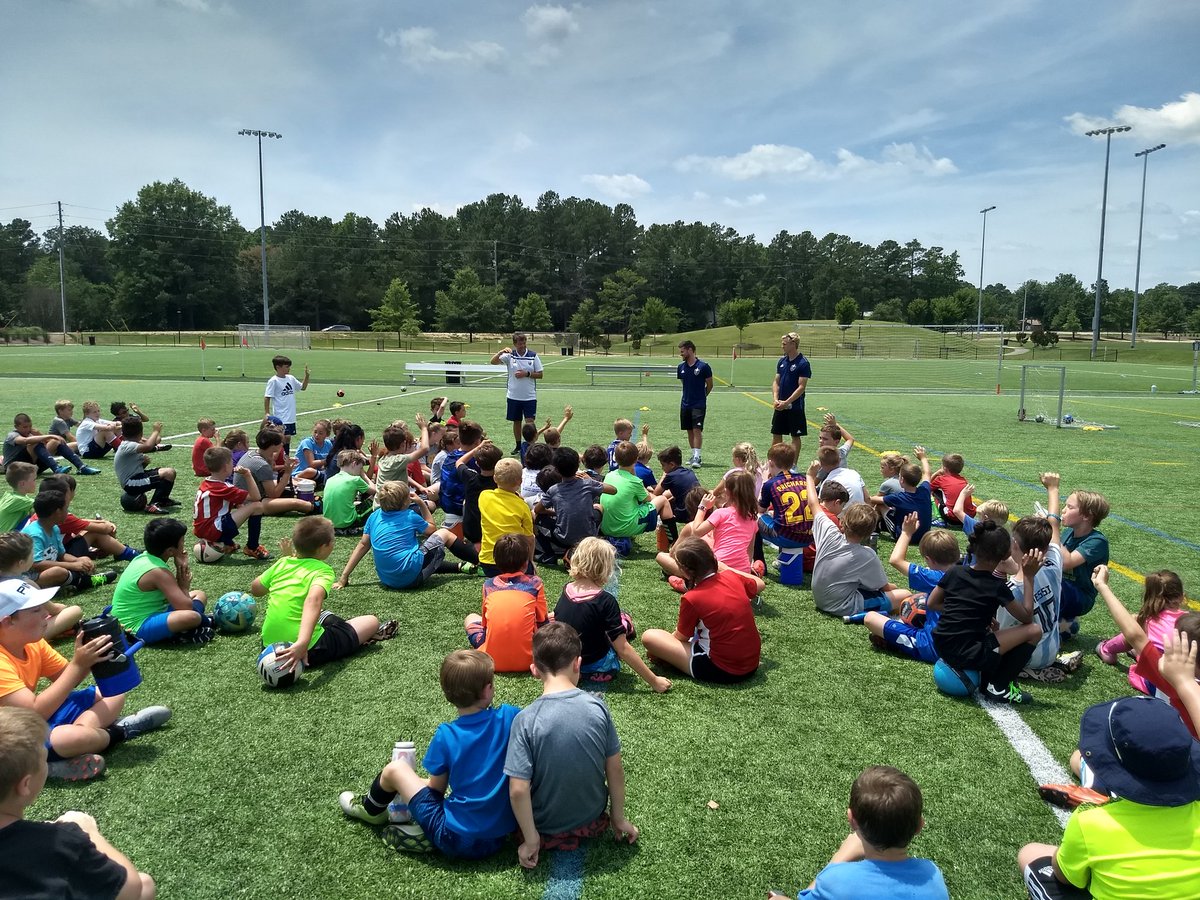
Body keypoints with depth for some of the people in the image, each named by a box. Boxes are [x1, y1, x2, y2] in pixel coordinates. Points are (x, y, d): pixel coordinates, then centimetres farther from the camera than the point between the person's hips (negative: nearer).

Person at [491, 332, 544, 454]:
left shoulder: (533, 356, -2)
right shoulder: (509, 355, -1)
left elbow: (540, 374, 1)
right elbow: (493, 361, -12)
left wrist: (527, 374, -14)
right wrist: (501, 351, -27)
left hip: (530, 396, -2)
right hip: (513, 396, 2)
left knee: (530, 422, -7)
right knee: (516, 421, 11)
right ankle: (518, 446, 25)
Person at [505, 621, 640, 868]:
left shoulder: (526, 720, -24)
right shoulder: (597, 707, -16)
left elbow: (518, 790, -23)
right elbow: (615, 769, -6)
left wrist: (531, 840, -9)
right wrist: (619, 818, 9)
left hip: (547, 828, -4)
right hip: (593, 819, 4)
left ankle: (549, 838, 7)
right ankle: (589, 825, 13)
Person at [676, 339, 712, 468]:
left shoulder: (703, 366, -9)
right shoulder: (681, 367, 6)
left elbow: (710, 385, 1)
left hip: (699, 404, -5)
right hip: (685, 403, 5)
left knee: (697, 430, -11)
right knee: (689, 431, 10)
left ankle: (697, 457, -11)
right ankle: (694, 456, 19)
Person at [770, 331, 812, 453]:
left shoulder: (803, 363, -11)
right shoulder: (782, 361, 8)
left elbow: (802, 387, -16)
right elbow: (776, 382, 9)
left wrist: (786, 402, -21)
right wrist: (775, 399, -7)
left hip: (795, 407, -6)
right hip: (780, 406, 6)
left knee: (796, 436, 4)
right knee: (776, 434, 10)